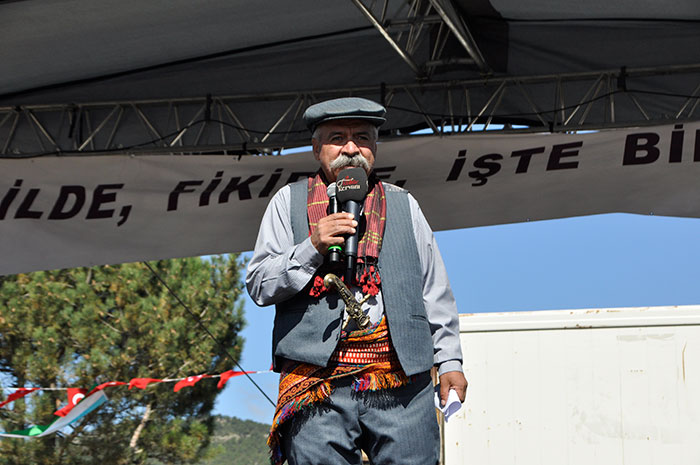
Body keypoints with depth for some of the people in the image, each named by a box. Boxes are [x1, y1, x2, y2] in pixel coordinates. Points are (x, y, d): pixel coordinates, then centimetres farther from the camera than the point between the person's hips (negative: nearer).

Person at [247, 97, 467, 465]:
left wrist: (449, 360, 12)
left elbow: (435, 292, 20)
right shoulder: (288, 202, 13)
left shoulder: (403, 205, 20)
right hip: (318, 380, -1)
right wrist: (311, 248, -8)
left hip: (402, 383, 2)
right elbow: (258, 286, 6)